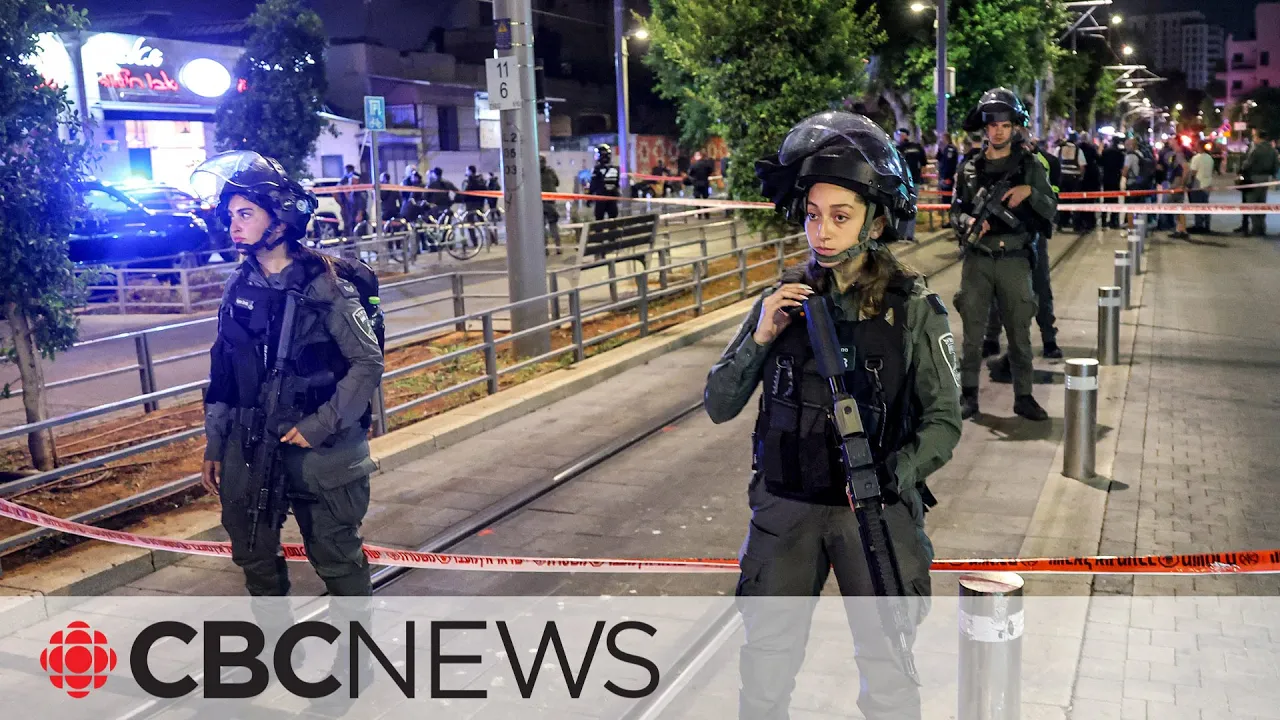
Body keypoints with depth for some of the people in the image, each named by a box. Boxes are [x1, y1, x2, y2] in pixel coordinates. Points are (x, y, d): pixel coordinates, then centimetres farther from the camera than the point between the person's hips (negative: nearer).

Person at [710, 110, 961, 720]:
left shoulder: (912, 309, -7)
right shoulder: (785, 299, -1)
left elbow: (943, 419, -3)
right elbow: (719, 407, 0)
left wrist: (894, 476, -20)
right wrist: (759, 338, -15)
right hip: (785, 509, 2)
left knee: (888, 670, 10)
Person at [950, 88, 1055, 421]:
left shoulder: (1030, 165, 7)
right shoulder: (971, 169, 10)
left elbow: (1050, 210, 4)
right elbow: (956, 211, 12)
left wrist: (1030, 191, -14)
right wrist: (969, 222, -10)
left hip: (1015, 259, -1)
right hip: (978, 259, 1)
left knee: (1019, 332, 4)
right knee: (972, 331, 2)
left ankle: (1023, 397, 13)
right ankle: (968, 396, 10)